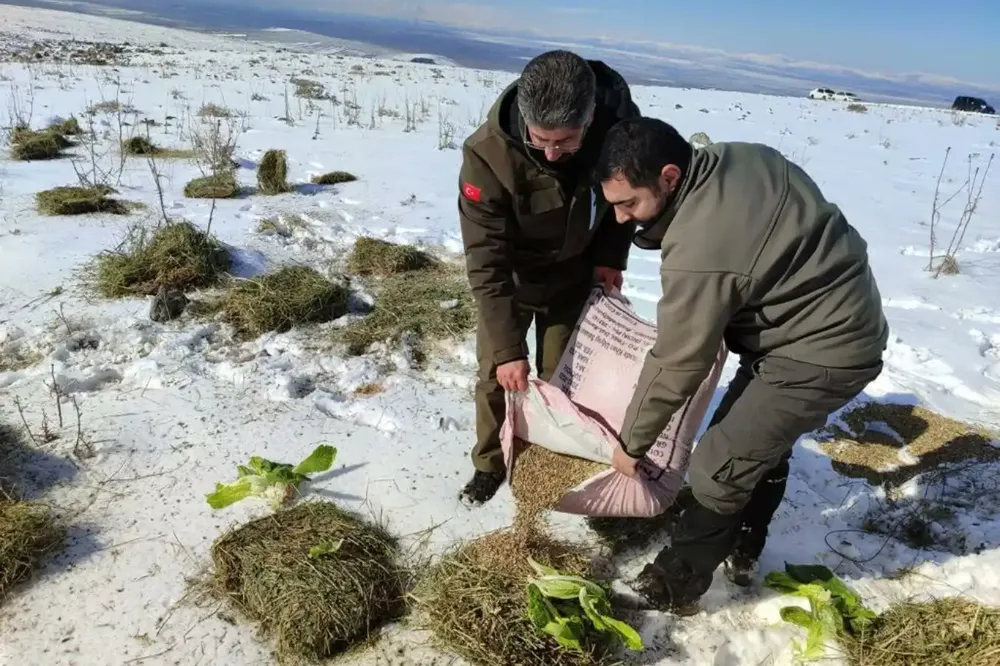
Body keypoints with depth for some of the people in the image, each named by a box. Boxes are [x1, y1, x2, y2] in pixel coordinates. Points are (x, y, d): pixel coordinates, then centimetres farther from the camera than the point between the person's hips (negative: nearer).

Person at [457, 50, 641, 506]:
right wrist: (507, 348, -31)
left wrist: (611, 256, -10)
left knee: (560, 375, 9)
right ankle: (490, 464, 28)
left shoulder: (619, 121, -27)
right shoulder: (488, 153, -36)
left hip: (574, 272, 2)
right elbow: (485, 259, -31)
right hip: (512, 273, -1)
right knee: (497, 373, 5)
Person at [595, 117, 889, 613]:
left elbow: (676, 366, -21)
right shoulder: (741, 159, -4)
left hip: (820, 353, -10)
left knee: (717, 469, -4)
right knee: (759, 441, 22)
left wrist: (631, 442, -5)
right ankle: (739, 554, 40)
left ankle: (674, 587, 15)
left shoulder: (700, 250, -31)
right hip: (843, 320, 10)